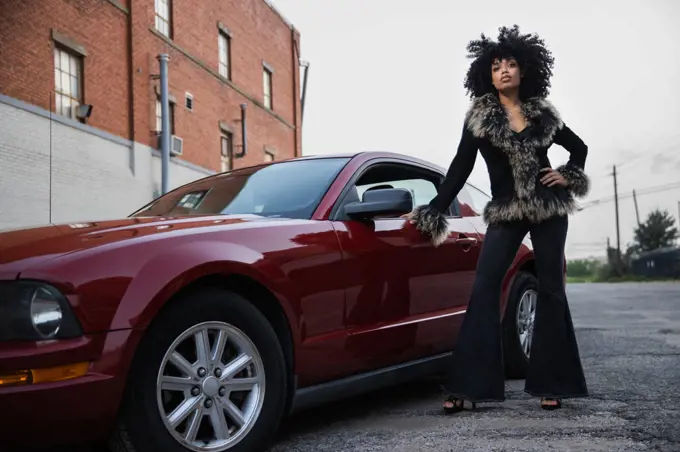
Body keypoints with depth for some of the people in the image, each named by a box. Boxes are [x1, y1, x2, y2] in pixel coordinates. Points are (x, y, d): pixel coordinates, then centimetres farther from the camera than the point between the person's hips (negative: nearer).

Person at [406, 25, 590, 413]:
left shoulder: (543, 114, 6)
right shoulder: (479, 116, 0)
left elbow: (579, 146, 20)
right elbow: (461, 167, -2)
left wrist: (568, 176, 3)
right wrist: (432, 210, -8)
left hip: (550, 208, 2)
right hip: (506, 213, -1)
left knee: (550, 289, 2)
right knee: (484, 288, -11)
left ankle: (550, 384, 11)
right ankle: (468, 387, -10)